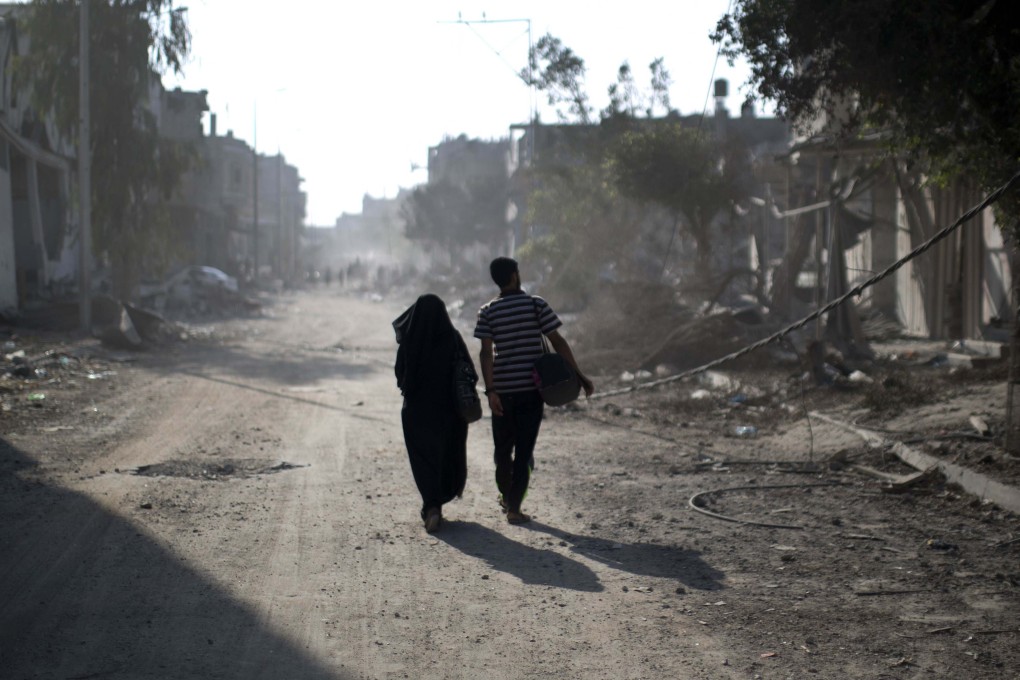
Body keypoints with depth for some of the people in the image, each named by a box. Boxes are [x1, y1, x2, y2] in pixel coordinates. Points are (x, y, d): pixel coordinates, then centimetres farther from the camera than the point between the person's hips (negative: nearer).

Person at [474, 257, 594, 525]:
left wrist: (490, 390, -11)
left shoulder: (488, 311, 0)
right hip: (532, 388, -2)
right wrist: (579, 375, -3)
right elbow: (558, 342, -7)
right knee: (524, 449, 2)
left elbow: (486, 352, -9)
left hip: (503, 389, 2)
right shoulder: (536, 305, -3)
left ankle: (506, 497, 33)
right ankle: (514, 508, -1)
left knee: (503, 446, 18)